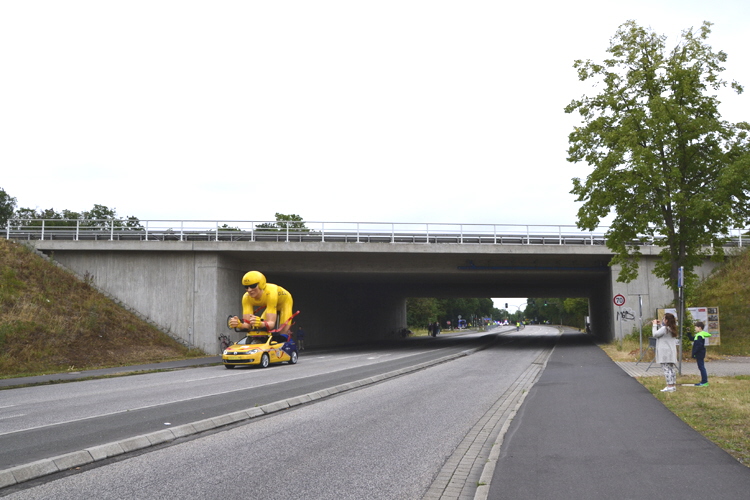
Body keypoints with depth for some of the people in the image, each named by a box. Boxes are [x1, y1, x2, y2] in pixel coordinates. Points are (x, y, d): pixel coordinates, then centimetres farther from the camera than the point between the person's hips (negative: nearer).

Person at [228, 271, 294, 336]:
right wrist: (239, 325, -57)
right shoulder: (246, 298, -29)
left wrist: (260, 324, -70)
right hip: (270, 306, 4)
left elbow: (271, 323, -48)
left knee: (282, 334, -20)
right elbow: (247, 323, -34)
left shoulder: (270, 293, -43)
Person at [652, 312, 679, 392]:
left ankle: (669, 386, -10)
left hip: (665, 352, -9)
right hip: (672, 352, 9)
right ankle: (673, 385, 14)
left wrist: (655, 325, -2)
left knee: (666, 369, -7)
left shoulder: (664, 328, -15)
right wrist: (659, 325, 16)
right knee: (672, 369, 11)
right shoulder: (672, 329, 11)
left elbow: (655, 334, -13)